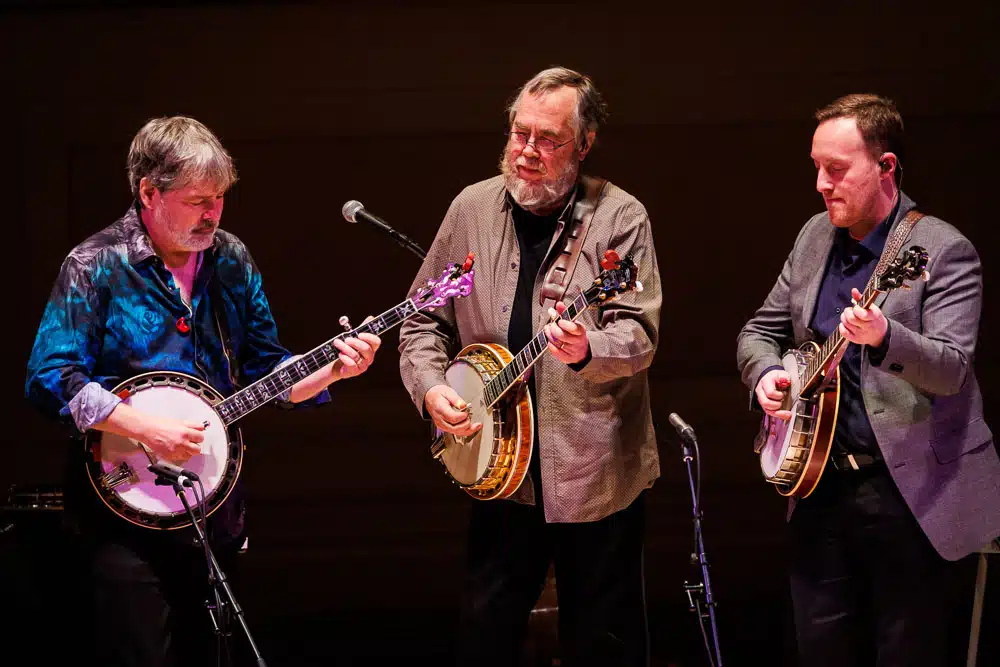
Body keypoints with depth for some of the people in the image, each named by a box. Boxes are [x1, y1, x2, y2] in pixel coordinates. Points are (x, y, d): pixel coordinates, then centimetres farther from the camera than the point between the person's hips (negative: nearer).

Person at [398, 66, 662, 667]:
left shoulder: (620, 218, -6)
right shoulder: (473, 209, 6)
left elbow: (640, 336, -14)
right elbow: (424, 320, 13)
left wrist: (587, 350, -35)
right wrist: (431, 386, -5)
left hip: (595, 475, -3)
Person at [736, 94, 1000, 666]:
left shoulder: (945, 250, -10)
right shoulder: (815, 237, 10)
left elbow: (951, 369, -21)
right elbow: (761, 331, 19)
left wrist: (884, 337, -40)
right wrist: (765, 372, -3)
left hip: (912, 491, -6)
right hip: (822, 483, 6)